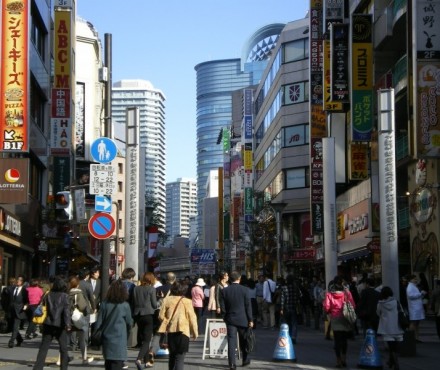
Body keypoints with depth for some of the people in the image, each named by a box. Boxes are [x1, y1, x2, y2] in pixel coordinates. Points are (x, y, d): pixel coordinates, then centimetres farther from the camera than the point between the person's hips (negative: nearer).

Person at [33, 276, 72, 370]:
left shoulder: (48, 295, 8)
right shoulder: (64, 296, -6)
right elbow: (66, 310, -15)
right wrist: (68, 324, -19)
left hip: (48, 324, 3)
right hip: (60, 325, -3)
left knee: (43, 348, 4)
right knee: (63, 348, 9)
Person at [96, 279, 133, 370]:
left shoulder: (104, 304, -3)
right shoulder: (125, 305, -10)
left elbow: (99, 322, -1)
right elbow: (129, 323, 1)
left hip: (106, 339, 4)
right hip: (119, 340, -4)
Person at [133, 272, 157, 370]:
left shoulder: (136, 289, 4)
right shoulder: (151, 289, -9)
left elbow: (133, 303, 8)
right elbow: (154, 304, -7)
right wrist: (158, 303, 12)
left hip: (138, 315, 5)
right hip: (149, 315, -5)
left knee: (143, 339, 16)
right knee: (147, 340, -4)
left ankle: (147, 361, 19)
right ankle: (139, 359, -23)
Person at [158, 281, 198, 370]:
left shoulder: (167, 300, 1)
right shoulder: (187, 301, -6)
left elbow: (161, 316, 2)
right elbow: (192, 318, -4)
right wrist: (195, 332, 5)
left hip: (170, 330, 4)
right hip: (183, 330, -4)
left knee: (172, 355, 19)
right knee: (180, 357, -6)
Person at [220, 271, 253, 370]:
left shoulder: (225, 291, -3)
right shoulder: (244, 290, -7)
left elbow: (223, 307, 0)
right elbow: (248, 306, -6)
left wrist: (225, 318, 13)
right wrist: (250, 320, 0)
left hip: (230, 319, 1)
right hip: (242, 319, 0)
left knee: (231, 341, 0)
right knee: (243, 341, 14)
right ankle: (245, 360, 25)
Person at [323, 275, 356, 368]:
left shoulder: (329, 293, -5)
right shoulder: (347, 292, -4)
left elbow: (326, 307, -10)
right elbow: (353, 305, -6)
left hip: (335, 319, -1)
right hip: (345, 319, 1)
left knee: (337, 340, 4)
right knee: (344, 339, 15)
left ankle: (339, 361, 2)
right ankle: (344, 359, 12)